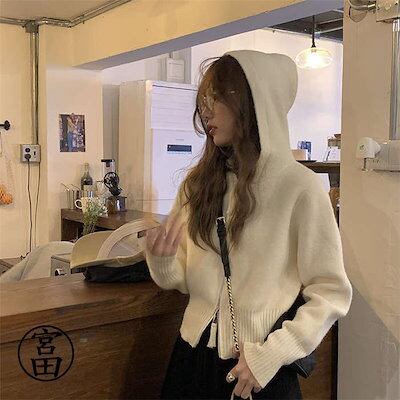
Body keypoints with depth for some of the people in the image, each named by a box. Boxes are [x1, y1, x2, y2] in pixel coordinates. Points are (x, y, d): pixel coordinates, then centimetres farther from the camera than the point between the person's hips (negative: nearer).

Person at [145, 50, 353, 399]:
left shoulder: (299, 185, -13)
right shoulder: (198, 183, 1)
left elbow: (332, 293, -10)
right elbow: (183, 280, 6)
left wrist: (271, 355, -14)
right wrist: (162, 259, -13)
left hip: (261, 372, -4)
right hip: (192, 356, 5)